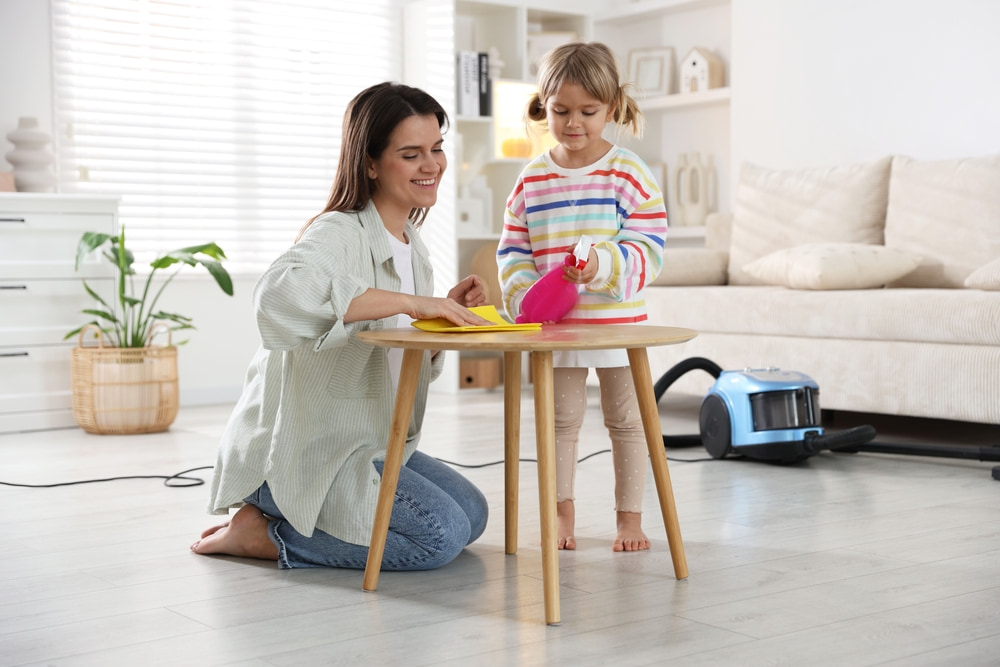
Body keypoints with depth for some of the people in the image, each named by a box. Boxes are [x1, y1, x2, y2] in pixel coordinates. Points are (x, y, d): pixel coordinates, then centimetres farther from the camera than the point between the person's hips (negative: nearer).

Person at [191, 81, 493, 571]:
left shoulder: (410, 242, 10)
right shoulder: (339, 234, -19)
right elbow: (281, 292, -44)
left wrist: (447, 313, -4)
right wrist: (411, 302, -42)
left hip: (371, 442, 10)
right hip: (297, 452, -10)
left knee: (471, 513, 13)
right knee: (440, 534, -17)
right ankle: (261, 534, -5)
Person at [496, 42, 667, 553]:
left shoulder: (629, 174, -6)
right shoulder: (531, 180, 3)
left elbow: (648, 251, -12)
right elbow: (512, 250, 5)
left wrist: (602, 266, -29)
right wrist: (525, 292, -13)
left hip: (618, 321, -2)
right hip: (555, 325, 3)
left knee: (626, 419, 8)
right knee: (561, 419, 11)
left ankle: (629, 517, 20)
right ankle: (562, 515, 23)